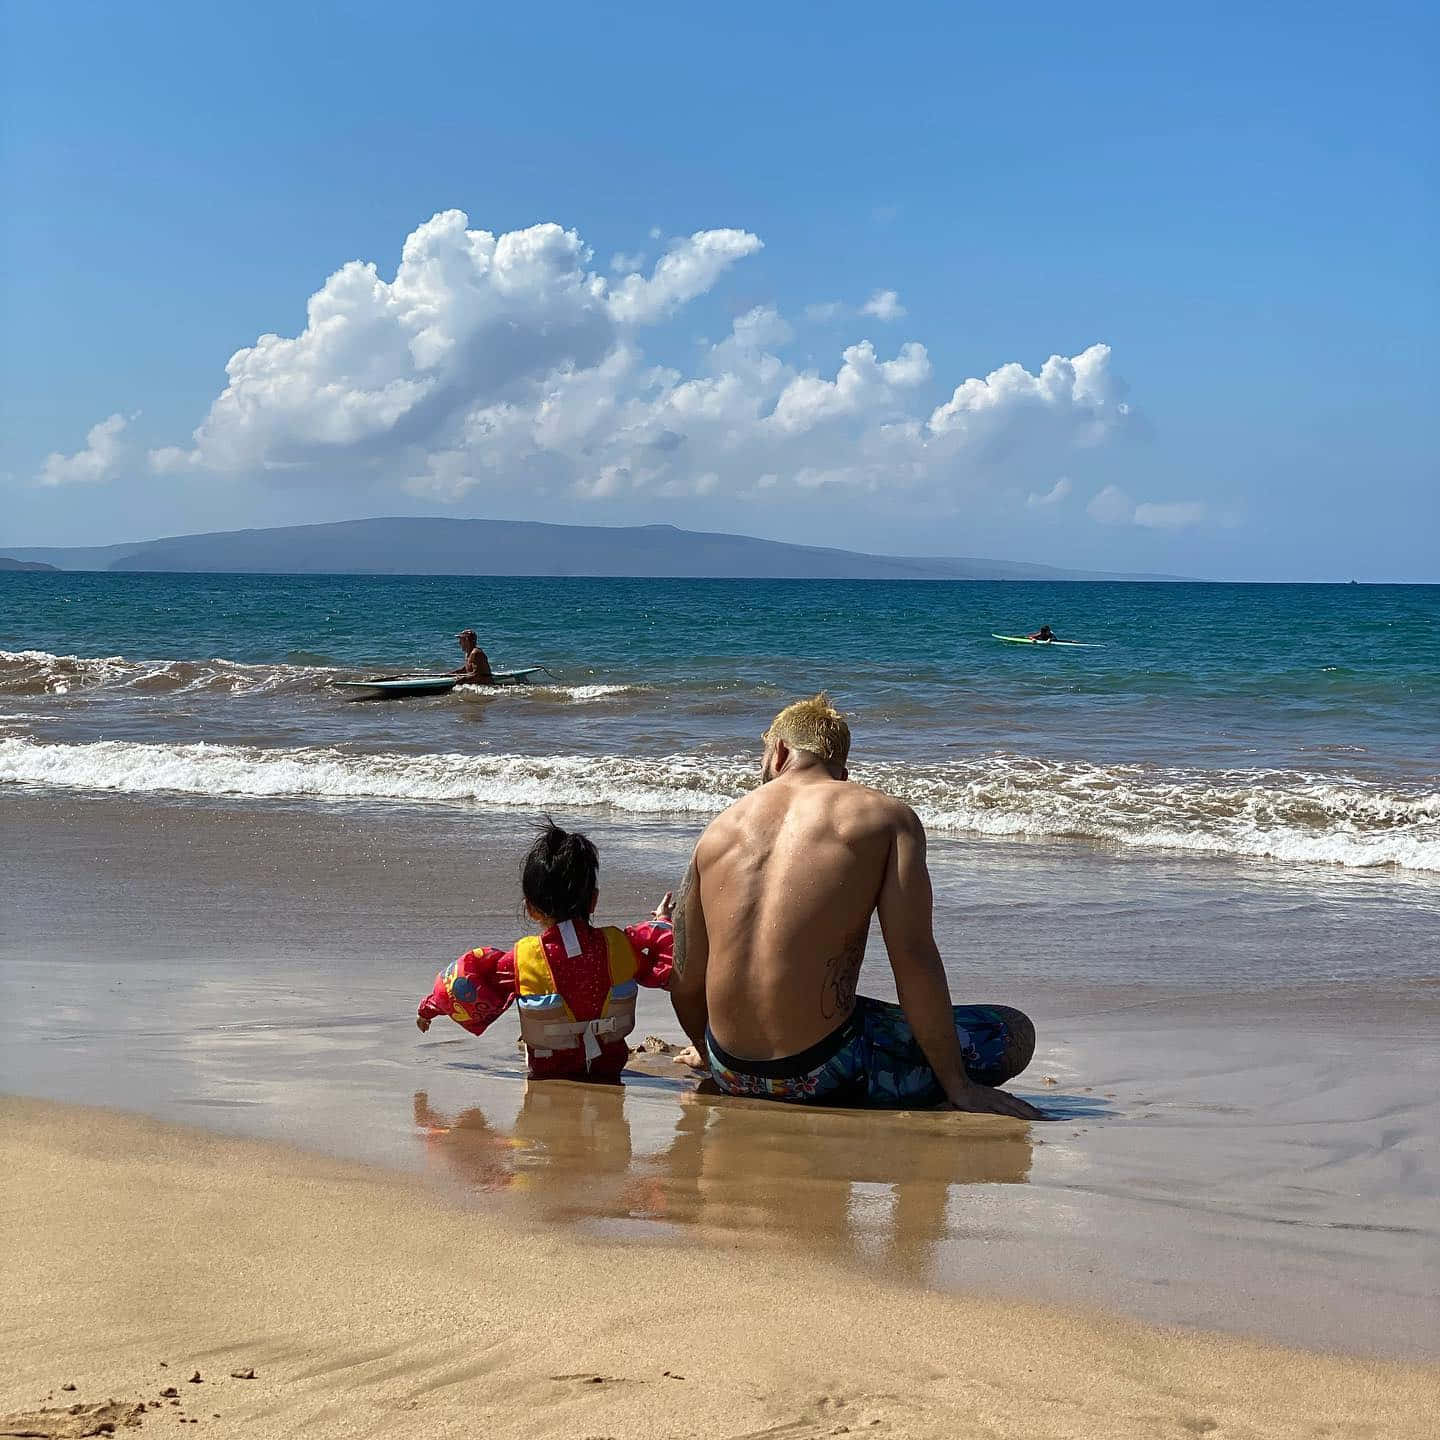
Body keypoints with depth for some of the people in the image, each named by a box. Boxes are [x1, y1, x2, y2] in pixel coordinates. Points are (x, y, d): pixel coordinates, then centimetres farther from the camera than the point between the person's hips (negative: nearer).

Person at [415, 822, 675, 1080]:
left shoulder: (520, 961, -16)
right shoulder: (623, 946, -11)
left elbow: (461, 986, -7)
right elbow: (667, 961, 7)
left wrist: (429, 1008, 14)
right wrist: (662, 923, 31)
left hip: (548, 1079, -2)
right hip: (611, 1075, 2)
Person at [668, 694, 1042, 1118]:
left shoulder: (720, 829, 9)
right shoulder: (887, 817, -1)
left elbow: (685, 984, 11)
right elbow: (913, 958, -10)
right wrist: (958, 1087, -5)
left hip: (733, 1075, 7)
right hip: (821, 1073, -7)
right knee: (1014, 1035, 5)